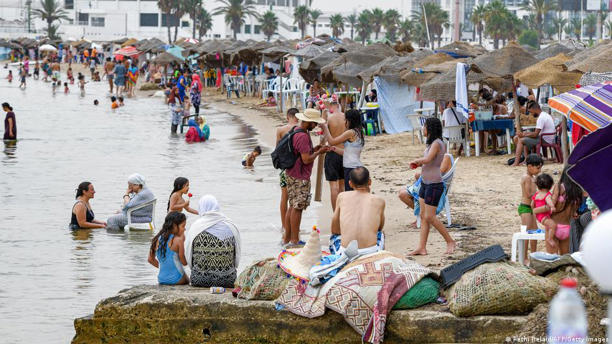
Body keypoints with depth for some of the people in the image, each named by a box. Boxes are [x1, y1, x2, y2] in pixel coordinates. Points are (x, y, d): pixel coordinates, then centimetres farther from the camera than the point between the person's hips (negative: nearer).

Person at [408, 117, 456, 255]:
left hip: (434, 184, -10)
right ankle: (422, 248, 8)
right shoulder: (432, 143, 13)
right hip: (425, 183, 10)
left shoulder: (437, 143, -17)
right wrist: (418, 163, 2)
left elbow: (428, 159, -29)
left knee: (429, 217, -6)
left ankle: (450, 241, 6)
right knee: (423, 216, 7)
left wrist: (416, 160, -11)